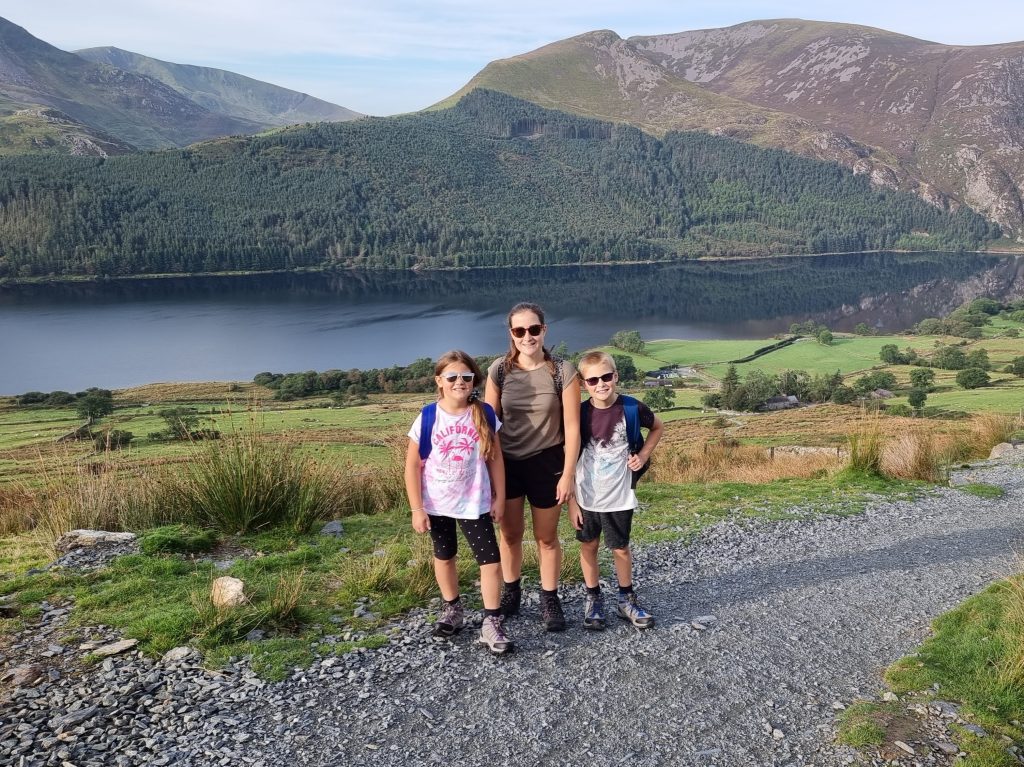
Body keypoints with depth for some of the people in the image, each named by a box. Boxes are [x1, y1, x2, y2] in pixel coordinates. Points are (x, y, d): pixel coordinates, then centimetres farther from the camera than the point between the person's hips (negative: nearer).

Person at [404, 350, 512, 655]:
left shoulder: (484, 415, -9)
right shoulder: (427, 418, -13)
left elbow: (495, 459, 0)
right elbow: (413, 465, -8)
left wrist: (499, 498, 1)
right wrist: (417, 508, -10)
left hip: (474, 503, 0)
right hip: (437, 504, 0)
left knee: (491, 560, -4)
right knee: (444, 557, 18)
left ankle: (491, 623, 7)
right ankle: (451, 609, 38)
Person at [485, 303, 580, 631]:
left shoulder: (563, 371, -13)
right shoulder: (499, 370, -7)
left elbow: (572, 428, -9)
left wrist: (568, 474, -9)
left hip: (546, 463, -2)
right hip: (506, 463, 2)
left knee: (547, 538, 11)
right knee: (510, 534, 16)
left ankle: (549, 599, 30)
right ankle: (510, 593, 37)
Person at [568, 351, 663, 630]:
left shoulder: (632, 408, -11)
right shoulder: (579, 414, -10)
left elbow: (657, 427, 11)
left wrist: (643, 455, -3)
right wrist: (571, 501, -5)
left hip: (618, 497, 0)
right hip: (586, 497, 1)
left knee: (620, 548, 11)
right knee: (588, 546, 12)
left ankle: (626, 600, 31)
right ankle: (593, 600, 29)